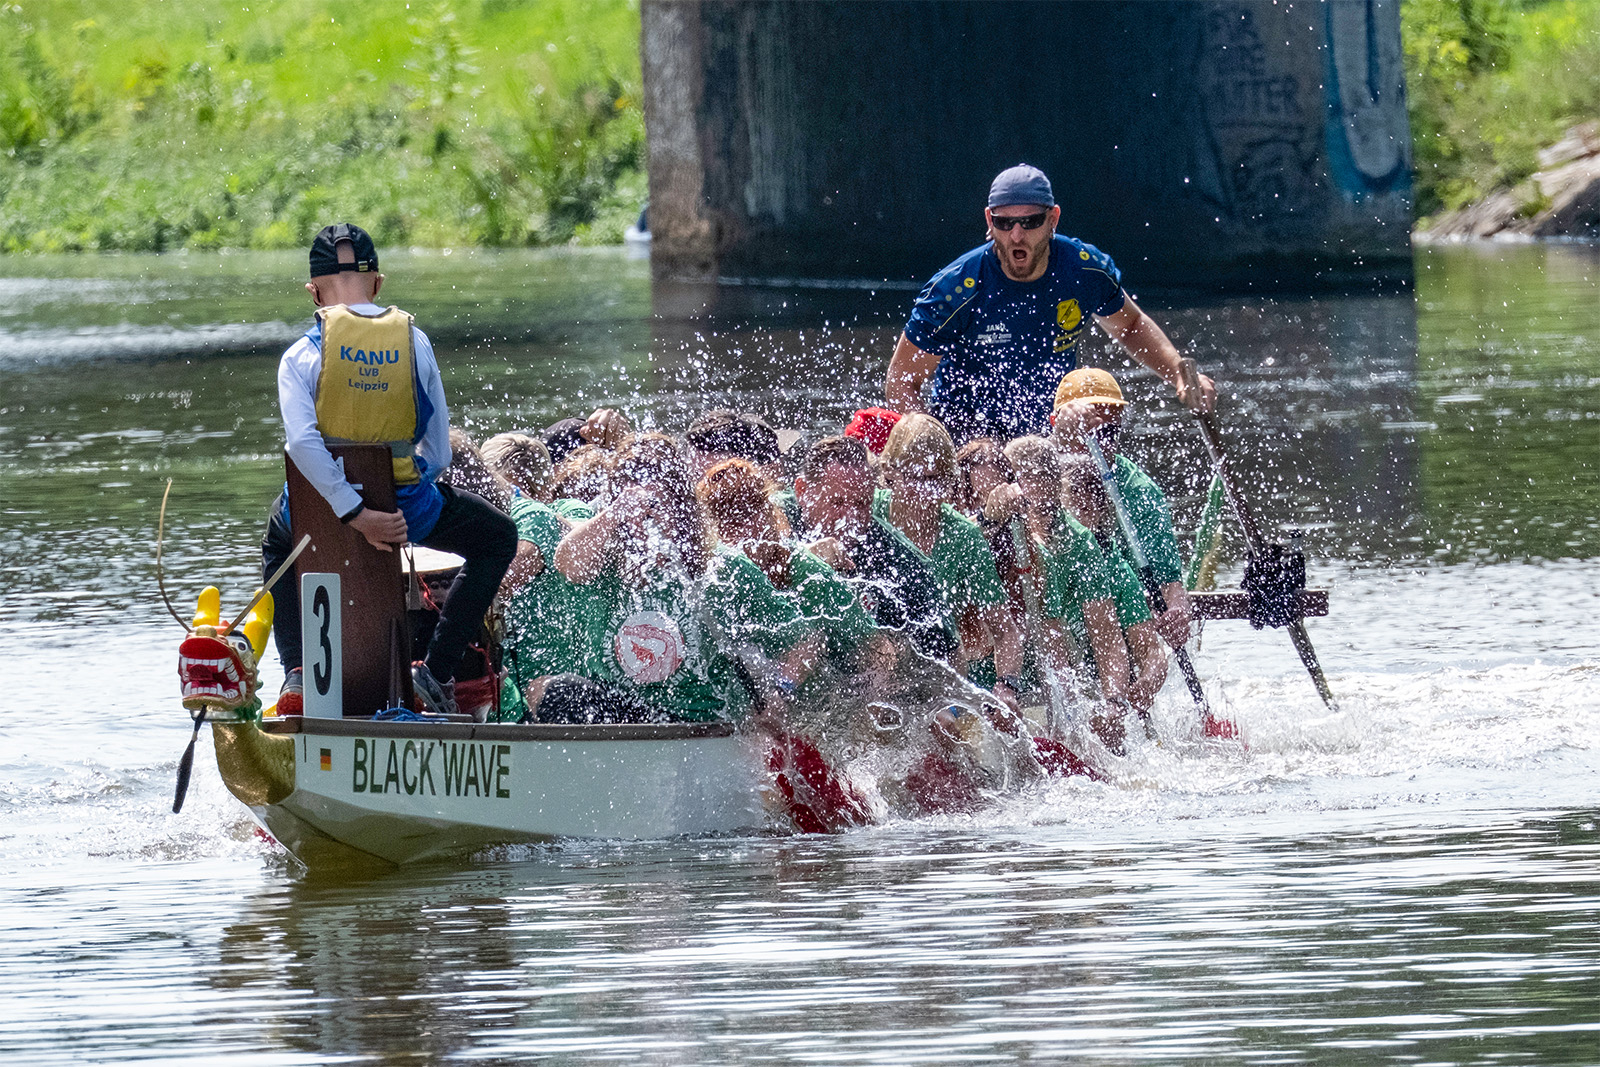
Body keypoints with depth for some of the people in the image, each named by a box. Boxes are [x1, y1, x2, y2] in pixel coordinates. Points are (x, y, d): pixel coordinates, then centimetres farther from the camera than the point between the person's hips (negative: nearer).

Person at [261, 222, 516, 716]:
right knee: (497, 537, 25)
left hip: (319, 506, 1)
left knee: (279, 546, 38)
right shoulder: (414, 343, -1)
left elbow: (302, 442, -22)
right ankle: (436, 669, 11)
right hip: (405, 508, -1)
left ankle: (298, 674, 18)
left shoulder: (302, 354, -7)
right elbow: (438, 451, 1)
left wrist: (353, 513, -21)